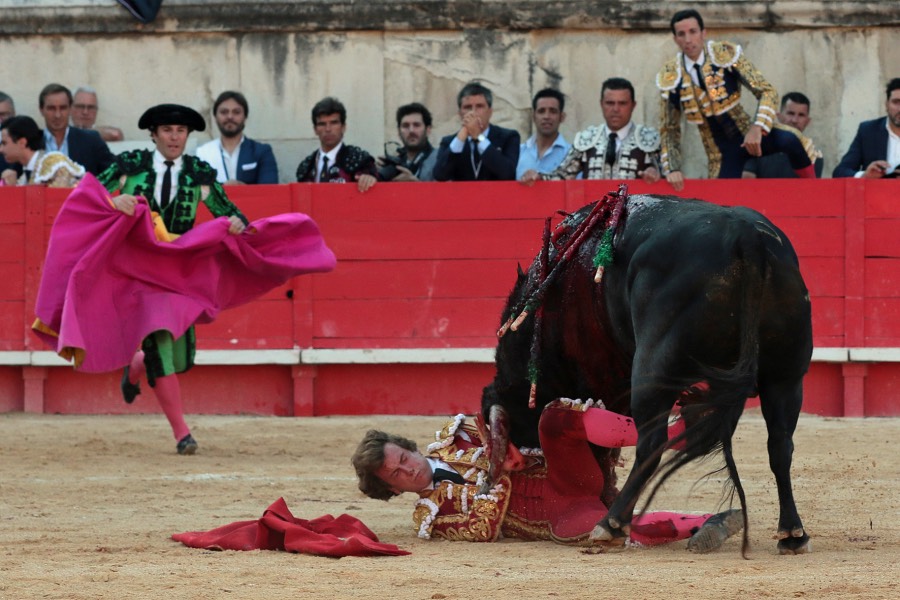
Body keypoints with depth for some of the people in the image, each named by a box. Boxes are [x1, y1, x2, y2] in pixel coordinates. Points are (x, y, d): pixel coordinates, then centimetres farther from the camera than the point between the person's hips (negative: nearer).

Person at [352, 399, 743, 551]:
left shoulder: (453, 439, 15)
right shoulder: (429, 517, 2)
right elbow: (483, 530, -11)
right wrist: (503, 477, -10)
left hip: (556, 476, 4)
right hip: (563, 519, -4)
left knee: (556, 419, -28)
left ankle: (672, 434, -37)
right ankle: (705, 525, -44)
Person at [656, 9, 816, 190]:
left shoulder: (727, 54, -11)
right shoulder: (669, 77, -6)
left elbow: (767, 92, -14)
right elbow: (669, 130, 5)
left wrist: (757, 128, -31)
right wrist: (672, 169, -9)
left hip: (749, 135, -2)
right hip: (721, 153, 2)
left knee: (789, 141, -30)